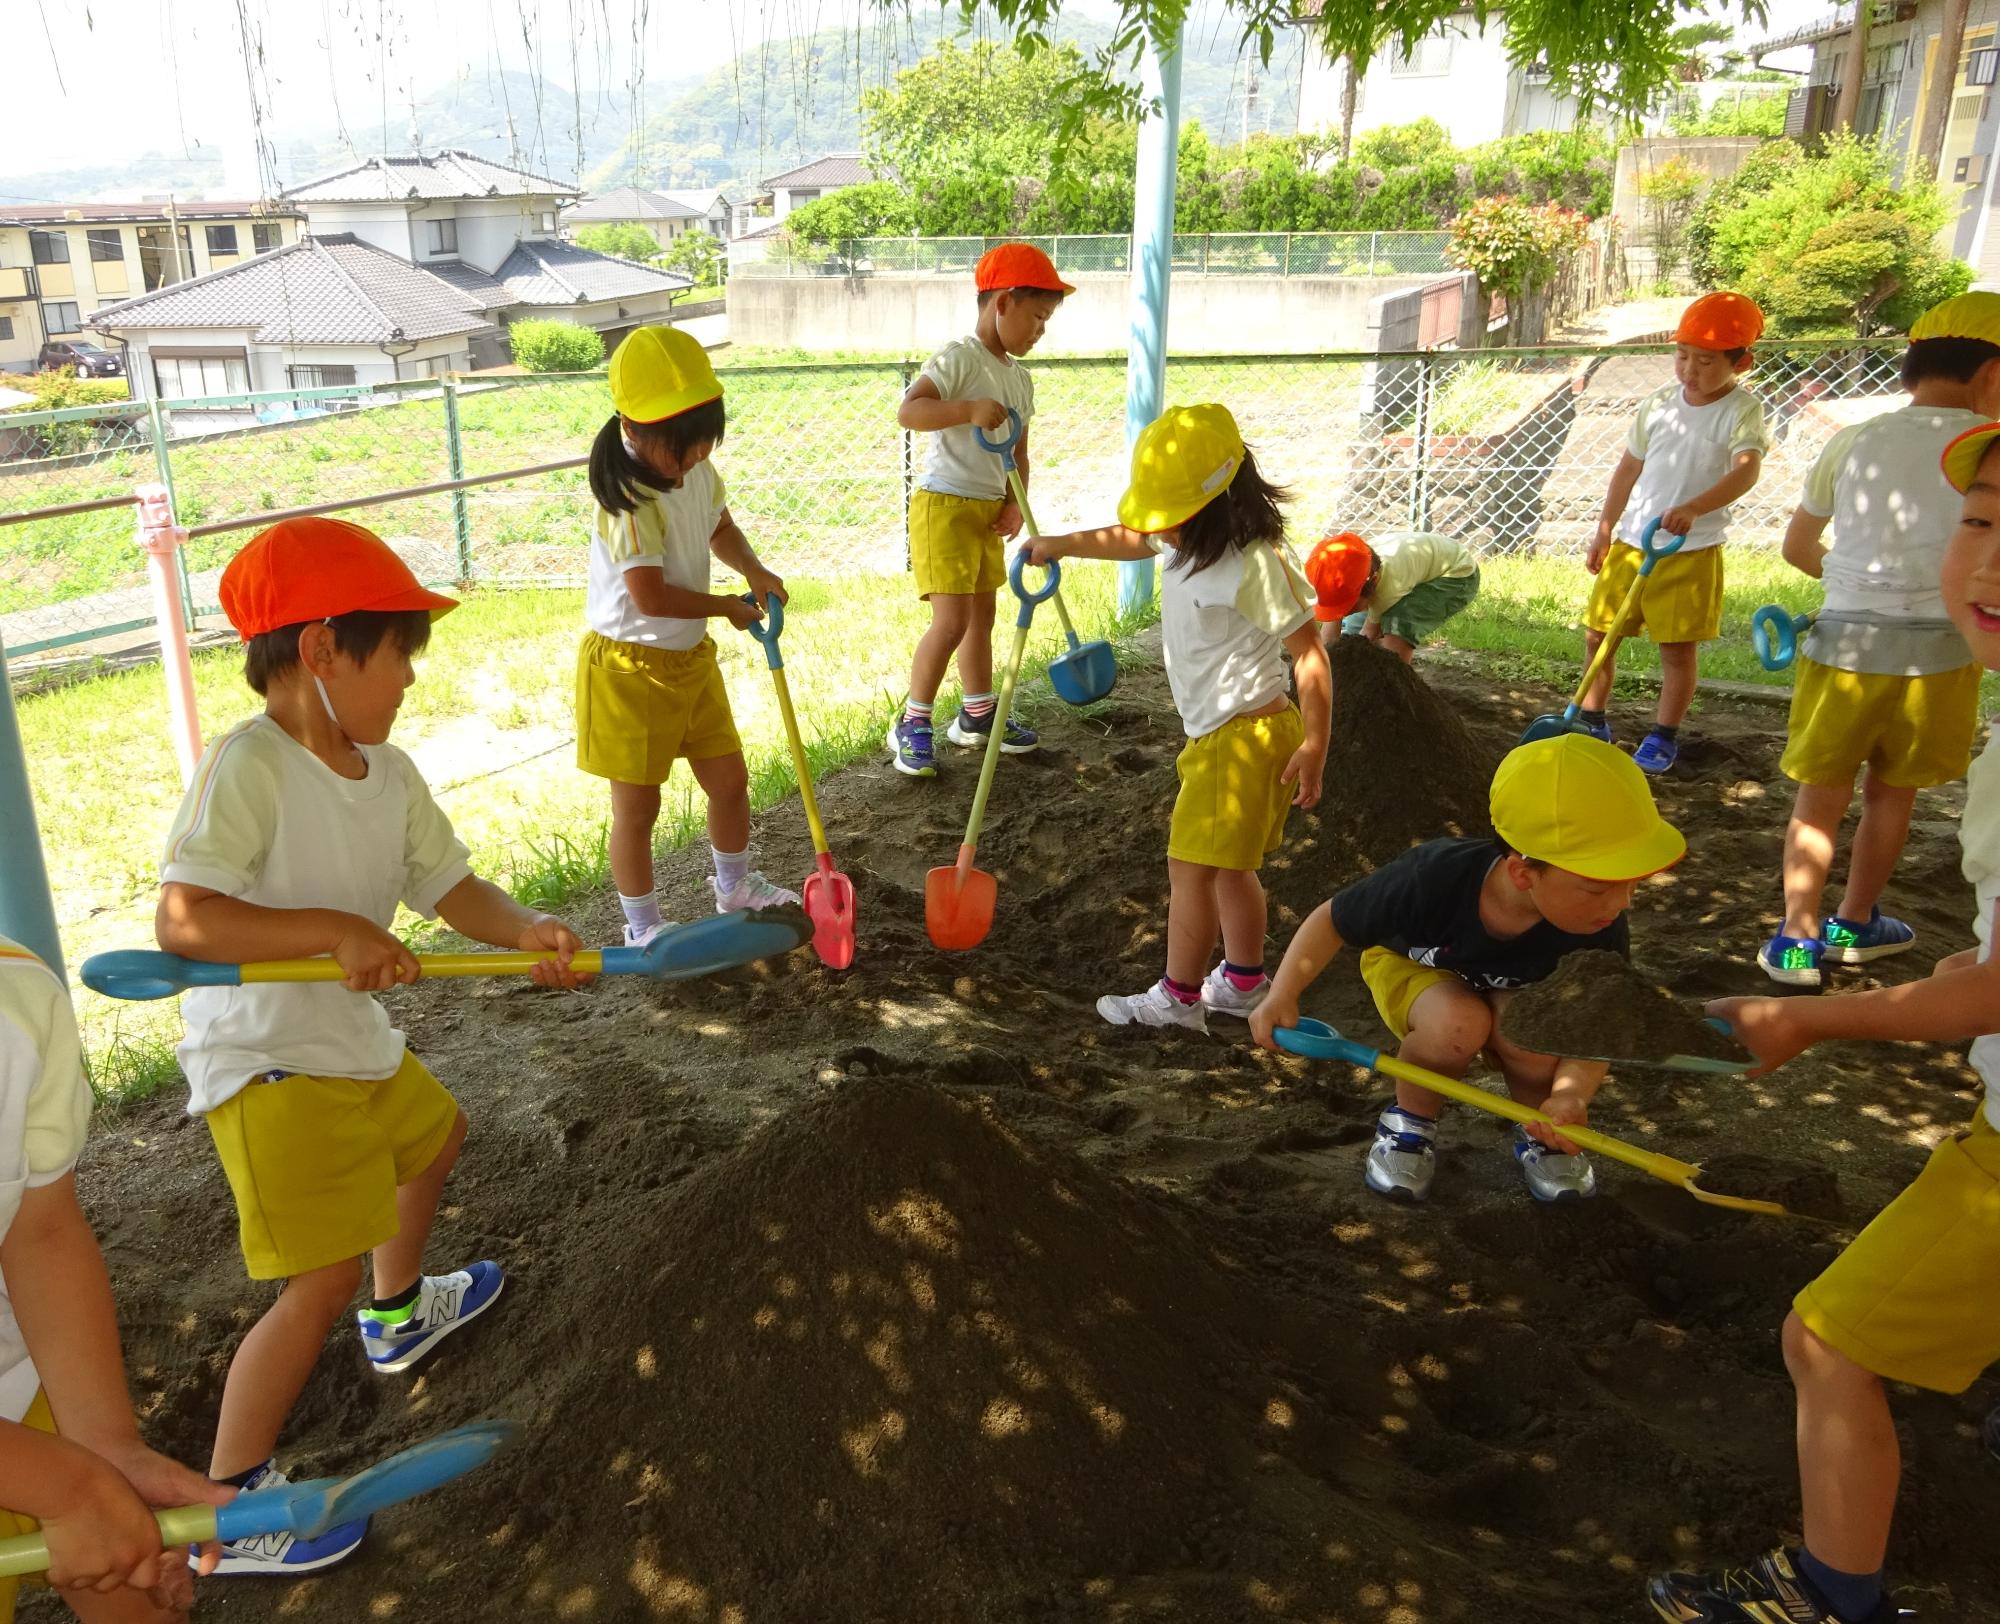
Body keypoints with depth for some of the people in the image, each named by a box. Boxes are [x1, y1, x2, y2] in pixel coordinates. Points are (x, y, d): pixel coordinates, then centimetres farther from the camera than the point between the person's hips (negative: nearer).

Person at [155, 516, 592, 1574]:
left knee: (431, 1135, 31)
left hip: (356, 1040, 10)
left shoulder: (388, 772, 1)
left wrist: (526, 932, -15)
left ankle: (401, 1313, 58)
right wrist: (336, 928, -34)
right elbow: (182, 920, -32)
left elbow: (449, 885, 3)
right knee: (324, 1278, -10)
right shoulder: (249, 766, -25)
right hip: (265, 1059, -9)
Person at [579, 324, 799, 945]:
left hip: (690, 657, 8)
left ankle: (734, 886, 41)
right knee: (637, 806, 5)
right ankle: (642, 928, 21)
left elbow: (720, 530, 20)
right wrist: (729, 606, -14)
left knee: (729, 778, 17)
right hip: (629, 667, -8)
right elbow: (651, 597, -29)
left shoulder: (698, 472, 0)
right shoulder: (631, 500, -26)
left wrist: (754, 570, -1)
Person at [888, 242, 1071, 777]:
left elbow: (1018, 451, 16)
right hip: (943, 505, -9)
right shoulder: (958, 359, -14)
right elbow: (907, 411, -26)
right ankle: (912, 724, 1)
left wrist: (1015, 504, 2)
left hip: (989, 509, 9)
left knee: (982, 615, 17)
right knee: (951, 622, -12)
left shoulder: (1020, 378, 12)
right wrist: (970, 409, -35)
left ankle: (977, 714, 31)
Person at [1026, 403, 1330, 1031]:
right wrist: (1059, 545, 36)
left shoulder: (1255, 565, -23)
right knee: (1229, 866, 18)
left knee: (1191, 866, -3)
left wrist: (1313, 749, -21)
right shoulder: (1187, 542, 4)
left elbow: (1310, 654, -21)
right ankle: (1244, 984, 33)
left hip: (1245, 737, -9)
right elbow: (1128, 539, 26)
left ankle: (1178, 998, 10)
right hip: (1217, 732, 9)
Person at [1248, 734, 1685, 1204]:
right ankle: (1410, 1120, -6)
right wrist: (1283, 995, -33)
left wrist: (1571, 1094, -46)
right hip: (1413, 970, -2)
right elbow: (1332, 920, -23)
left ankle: (1539, 1133, 1)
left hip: (1513, 993, 2)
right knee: (1459, 1023, -36)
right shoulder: (1432, 880, -39)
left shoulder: (1600, 929, -31)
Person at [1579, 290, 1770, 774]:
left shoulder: (1742, 411, -9)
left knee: (1677, 647, 2)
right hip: (1631, 539, 5)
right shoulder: (1658, 404, 5)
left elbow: (1747, 470, -25)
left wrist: (1692, 508, -41)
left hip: (1692, 549, -4)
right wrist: (1604, 530, 13)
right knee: (1598, 631, 7)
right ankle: (1593, 718, 26)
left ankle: (1664, 736, 19)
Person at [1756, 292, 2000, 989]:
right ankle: (1854, 924, 31)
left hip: (1845, 641, 1)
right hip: (1937, 650, 0)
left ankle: (1798, 938, 6)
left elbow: (1796, 547, 10)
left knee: (1820, 796, 9)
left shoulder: (1854, 442, 1)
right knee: (1893, 792, 17)